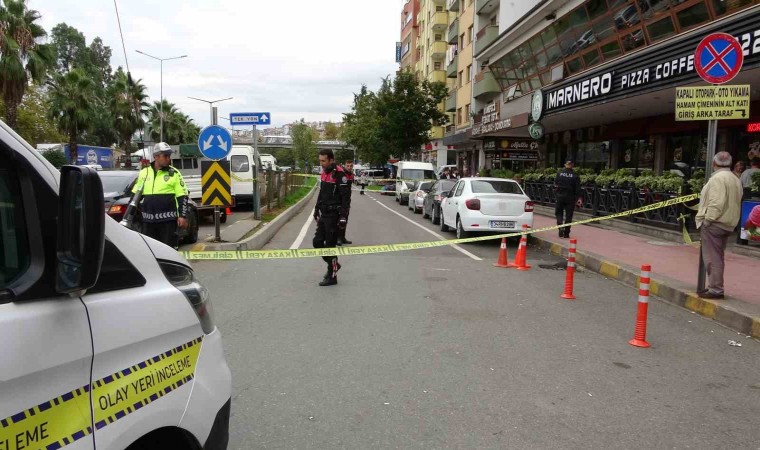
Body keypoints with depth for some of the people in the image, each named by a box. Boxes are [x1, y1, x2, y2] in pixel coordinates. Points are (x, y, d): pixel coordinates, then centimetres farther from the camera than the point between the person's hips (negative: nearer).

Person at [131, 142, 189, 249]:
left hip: (167, 219, -4)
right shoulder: (144, 173, 10)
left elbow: (183, 196, -2)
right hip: (148, 220, 4)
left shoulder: (174, 173, 0)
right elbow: (135, 194, 19)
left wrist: (183, 216, -9)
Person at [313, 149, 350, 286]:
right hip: (324, 215, 9)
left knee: (330, 245, -3)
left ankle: (332, 277, 8)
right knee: (317, 242, 11)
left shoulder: (339, 174, -15)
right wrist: (317, 211, 21)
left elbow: (346, 197, -18)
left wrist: (343, 217, -21)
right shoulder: (324, 172, 12)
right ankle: (333, 265, 29)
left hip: (333, 216, -9)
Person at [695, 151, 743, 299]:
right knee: (717, 257, 17)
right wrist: (732, 220, 19)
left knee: (712, 258, -5)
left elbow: (716, 203, -23)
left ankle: (715, 289, -3)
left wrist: (707, 220, -18)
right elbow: (736, 203, 17)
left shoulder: (717, 178, -16)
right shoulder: (735, 180, 15)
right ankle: (715, 286, 24)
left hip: (714, 223, -10)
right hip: (728, 224, 10)